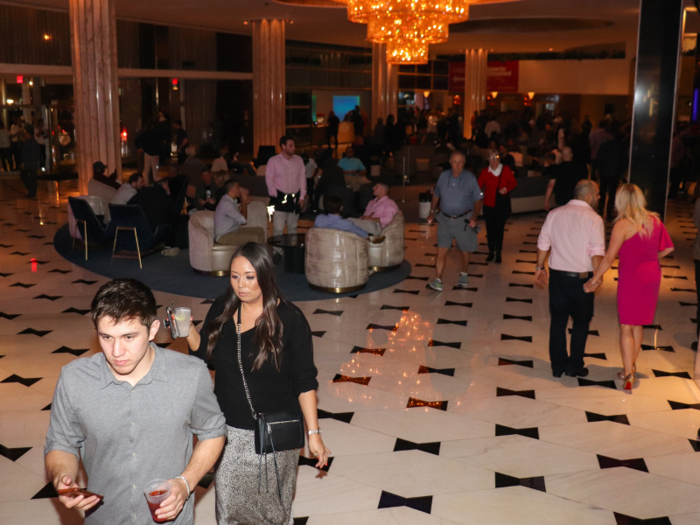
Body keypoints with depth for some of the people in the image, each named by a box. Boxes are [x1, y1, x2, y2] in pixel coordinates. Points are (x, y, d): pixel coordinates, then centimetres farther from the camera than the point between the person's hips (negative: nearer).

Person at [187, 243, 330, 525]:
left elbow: (305, 381, -12)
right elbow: (206, 353, 7)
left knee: (271, 500, 16)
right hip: (229, 428, 3)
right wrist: (189, 331, -13)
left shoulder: (289, 319, -16)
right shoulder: (221, 309, -4)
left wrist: (313, 433, -13)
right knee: (228, 498, 15)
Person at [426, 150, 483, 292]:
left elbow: (478, 199, -4)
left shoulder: (470, 178, -9)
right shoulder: (444, 176, 0)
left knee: (465, 250, 12)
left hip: (464, 220, -2)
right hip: (445, 219, 2)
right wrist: (432, 213, 7)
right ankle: (438, 281, -3)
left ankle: (464, 275, 36)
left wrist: (474, 217, -15)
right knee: (442, 250, -4)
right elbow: (436, 195, 12)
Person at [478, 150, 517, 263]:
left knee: (499, 229, 1)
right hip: (489, 204, 1)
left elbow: (513, 183, 4)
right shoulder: (485, 171, -2)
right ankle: (491, 252, 23)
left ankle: (498, 253, 14)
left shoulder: (506, 169, -3)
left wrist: (507, 189, -15)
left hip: (502, 204, -1)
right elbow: (479, 186, -6)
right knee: (490, 229, 6)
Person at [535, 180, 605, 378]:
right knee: (581, 321, 15)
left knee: (558, 319, 14)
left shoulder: (555, 214, 2)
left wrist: (539, 267, 16)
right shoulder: (593, 218, -10)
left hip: (557, 275, 3)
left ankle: (558, 365, 21)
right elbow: (597, 252, -17)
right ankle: (574, 366, 19)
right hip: (581, 278, -3)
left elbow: (543, 244, 6)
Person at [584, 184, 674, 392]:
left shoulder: (623, 225, -15)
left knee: (626, 328, 4)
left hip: (631, 279, -6)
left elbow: (609, 258, -15)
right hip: (652, 276, 6)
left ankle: (628, 375, 6)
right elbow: (668, 247, 10)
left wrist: (594, 280, -7)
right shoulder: (655, 220, 2)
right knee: (638, 324, 20)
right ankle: (631, 367, 31)